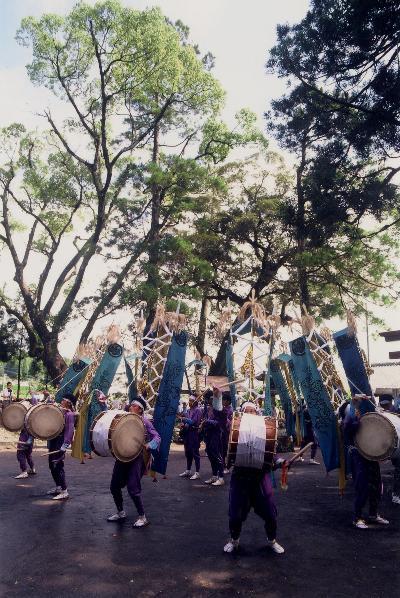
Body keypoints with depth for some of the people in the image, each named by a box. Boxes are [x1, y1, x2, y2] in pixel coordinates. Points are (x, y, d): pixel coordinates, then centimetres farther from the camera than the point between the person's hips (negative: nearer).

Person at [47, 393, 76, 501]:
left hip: (60, 442, -9)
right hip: (53, 441, 9)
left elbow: (70, 430, -21)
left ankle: (64, 492, -5)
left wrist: (65, 445, -27)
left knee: (58, 466, -9)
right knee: (52, 465, 16)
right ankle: (58, 487, 30)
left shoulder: (69, 414, -14)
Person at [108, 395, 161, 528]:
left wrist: (148, 446, -30)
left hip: (137, 457, -6)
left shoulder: (144, 421, -7)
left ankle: (142, 518, 9)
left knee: (133, 489, -9)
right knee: (114, 486, 10)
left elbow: (157, 437, -11)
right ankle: (121, 513, 31)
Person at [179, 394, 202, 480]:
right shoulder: (189, 410, 12)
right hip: (187, 432, 7)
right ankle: (188, 471, 24)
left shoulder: (197, 410, -9)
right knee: (188, 452, 14)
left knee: (195, 452, -3)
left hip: (194, 433, -7)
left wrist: (184, 419, -11)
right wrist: (183, 424, -4)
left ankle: (197, 473, 1)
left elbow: (194, 421, -16)